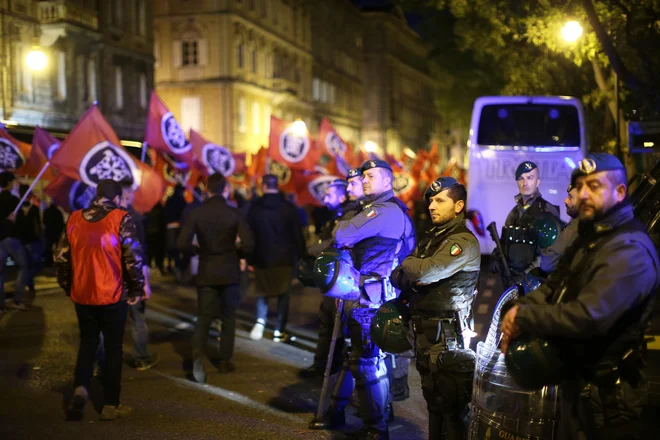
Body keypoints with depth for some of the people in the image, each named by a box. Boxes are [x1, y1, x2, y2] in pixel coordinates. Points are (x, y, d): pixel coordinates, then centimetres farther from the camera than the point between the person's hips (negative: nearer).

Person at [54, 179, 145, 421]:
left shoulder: (74, 219, 2)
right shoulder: (121, 219, -11)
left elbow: (61, 258, 5)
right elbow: (134, 258, -15)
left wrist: (68, 287, 17)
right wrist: (136, 290, -3)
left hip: (82, 295, 3)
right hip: (113, 296, -3)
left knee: (88, 342, 19)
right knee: (113, 347, 9)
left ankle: (80, 388, -2)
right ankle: (110, 405, 14)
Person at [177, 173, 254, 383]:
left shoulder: (196, 213, -6)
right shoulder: (234, 213, -7)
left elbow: (182, 243, -13)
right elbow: (248, 244, -16)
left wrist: (197, 247, 8)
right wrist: (236, 254, 5)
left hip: (206, 273, 0)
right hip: (229, 273, 0)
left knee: (204, 317, 6)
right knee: (228, 318, 13)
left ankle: (198, 355, -17)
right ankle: (225, 362, 17)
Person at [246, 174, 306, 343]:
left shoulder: (255, 207, -2)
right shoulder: (289, 207, -4)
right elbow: (297, 234, -3)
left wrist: (249, 258, 7)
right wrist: (300, 255, 6)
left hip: (262, 258, 1)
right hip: (285, 258, 0)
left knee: (262, 291, 16)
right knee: (283, 294, 8)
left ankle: (260, 320, -8)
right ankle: (279, 331, 5)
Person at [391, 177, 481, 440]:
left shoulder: (464, 242, -12)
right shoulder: (431, 238, 16)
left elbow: (425, 272, -26)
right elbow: (398, 278, 12)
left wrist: (408, 265, -5)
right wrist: (414, 274, -9)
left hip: (447, 337, -8)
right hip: (425, 332, 8)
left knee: (451, 407, -3)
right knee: (434, 403, 18)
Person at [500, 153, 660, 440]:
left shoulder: (630, 250, -22)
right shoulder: (589, 237, 12)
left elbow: (589, 317, -32)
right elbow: (552, 287, 10)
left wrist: (524, 317, -22)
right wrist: (516, 312, -10)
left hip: (606, 395, -9)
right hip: (576, 383, 9)